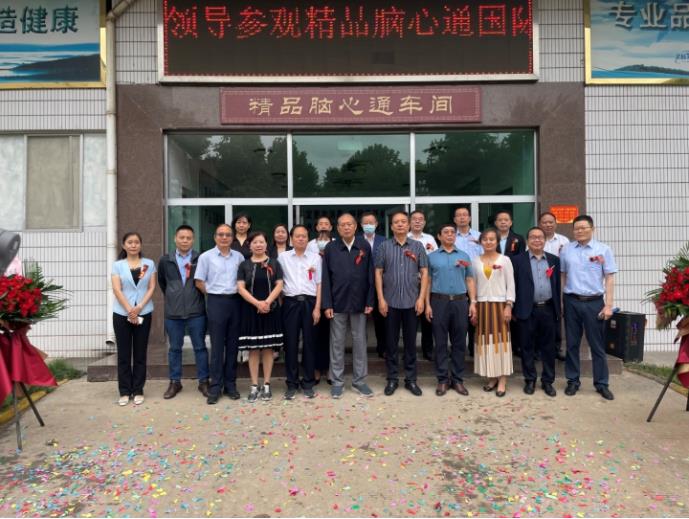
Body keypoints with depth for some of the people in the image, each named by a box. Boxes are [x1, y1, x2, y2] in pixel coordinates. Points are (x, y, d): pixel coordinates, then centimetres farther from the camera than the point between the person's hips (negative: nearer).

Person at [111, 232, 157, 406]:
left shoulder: (149, 264, 5)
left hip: (144, 313, 0)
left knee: (140, 353, 6)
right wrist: (130, 310, -13)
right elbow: (117, 290, -4)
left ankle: (138, 391, 15)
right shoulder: (118, 265, 4)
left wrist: (139, 308, -11)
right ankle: (124, 391, 15)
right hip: (121, 314, 0)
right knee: (123, 354, 5)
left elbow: (151, 288, 1)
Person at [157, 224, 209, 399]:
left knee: (200, 347, 7)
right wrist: (171, 297, 15)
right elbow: (161, 281, 18)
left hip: (196, 312, -2)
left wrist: (195, 298, 5)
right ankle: (175, 382, 24)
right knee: (174, 348, 12)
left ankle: (203, 382, 17)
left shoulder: (200, 259, -5)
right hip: (173, 313, 2)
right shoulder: (165, 260, 4)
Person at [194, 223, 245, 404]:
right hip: (216, 302, -3)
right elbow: (199, 282, 1)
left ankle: (230, 384, 18)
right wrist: (214, 294, 0)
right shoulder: (206, 257, 0)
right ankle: (215, 387, 9)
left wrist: (237, 294, 1)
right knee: (217, 346, 1)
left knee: (232, 344, 8)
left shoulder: (239, 256, 7)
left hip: (235, 302, 3)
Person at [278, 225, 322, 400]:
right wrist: (279, 304, -1)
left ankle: (308, 383, 17)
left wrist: (317, 307, -3)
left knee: (309, 343, 5)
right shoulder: (283, 257, 8)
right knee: (291, 343, 3)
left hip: (309, 302, 0)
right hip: (290, 302, 0)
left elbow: (319, 284, 4)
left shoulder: (315, 257, 7)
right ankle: (291, 383, 14)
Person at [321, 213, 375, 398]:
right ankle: (337, 381, 19)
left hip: (359, 302, 1)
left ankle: (359, 380, 22)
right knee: (337, 343, 8)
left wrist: (370, 301, -3)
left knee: (359, 342, 9)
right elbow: (326, 278, -2)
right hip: (338, 303, -1)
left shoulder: (364, 246, 0)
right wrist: (327, 304, -7)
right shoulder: (330, 248, -1)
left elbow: (370, 276, 2)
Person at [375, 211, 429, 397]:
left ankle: (411, 379, 19)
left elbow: (424, 272, 2)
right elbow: (378, 273, 2)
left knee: (410, 341, 8)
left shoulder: (417, 246, 4)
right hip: (390, 301, 0)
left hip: (412, 301, 1)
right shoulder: (384, 246, 2)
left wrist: (421, 298, -5)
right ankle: (392, 379, 19)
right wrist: (381, 299, -4)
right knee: (391, 342, 7)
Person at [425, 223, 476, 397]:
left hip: (460, 302, 2)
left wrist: (473, 302, -1)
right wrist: (427, 304, -3)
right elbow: (428, 282, 4)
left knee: (459, 342, 6)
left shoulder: (464, 256, 11)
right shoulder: (432, 257, 7)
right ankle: (443, 379, 12)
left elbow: (470, 280, 8)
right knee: (440, 342, 3)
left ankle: (458, 379, 15)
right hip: (439, 301, -1)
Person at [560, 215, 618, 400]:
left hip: (594, 302, -1)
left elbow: (609, 279, -1)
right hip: (571, 302, 2)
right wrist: (559, 301, 3)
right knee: (572, 344, 9)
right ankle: (573, 381, 21)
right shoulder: (566, 250, 5)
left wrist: (608, 305, -6)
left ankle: (601, 383, 18)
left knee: (597, 345, 6)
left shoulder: (603, 250, 0)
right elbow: (562, 276, 8)